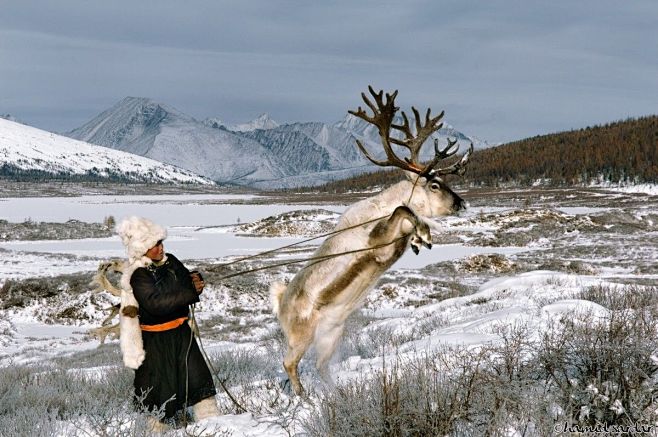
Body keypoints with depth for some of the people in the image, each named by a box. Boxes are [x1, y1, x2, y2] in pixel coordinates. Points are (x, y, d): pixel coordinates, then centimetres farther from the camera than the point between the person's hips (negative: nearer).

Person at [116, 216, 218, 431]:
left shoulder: (170, 262, 3)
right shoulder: (139, 276, -18)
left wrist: (195, 280, -8)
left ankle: (210, 419, 12)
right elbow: (156, 303, -30)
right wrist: (191, 293, -29)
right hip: (155, 338, -7)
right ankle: (156, 428, 17)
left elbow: (186, 280, 18)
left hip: (181, 331, 7)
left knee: (197, 375, 6)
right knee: (160, 385, 2)